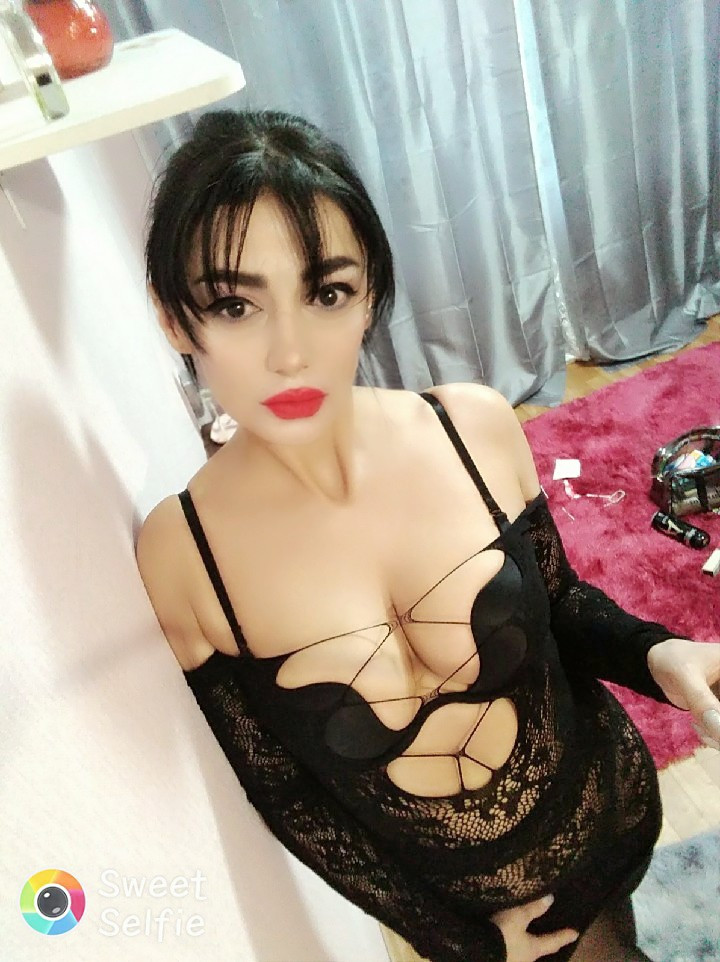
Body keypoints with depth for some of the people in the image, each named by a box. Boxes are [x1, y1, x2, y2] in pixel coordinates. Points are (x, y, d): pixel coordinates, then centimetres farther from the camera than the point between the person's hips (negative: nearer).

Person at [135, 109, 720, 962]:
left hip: (606, 805, 2)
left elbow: (557, 599, -4)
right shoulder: (178, 554, -24)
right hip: (452, 893, -1)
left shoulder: (476, 426, -21)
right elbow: (279, 791, -12)